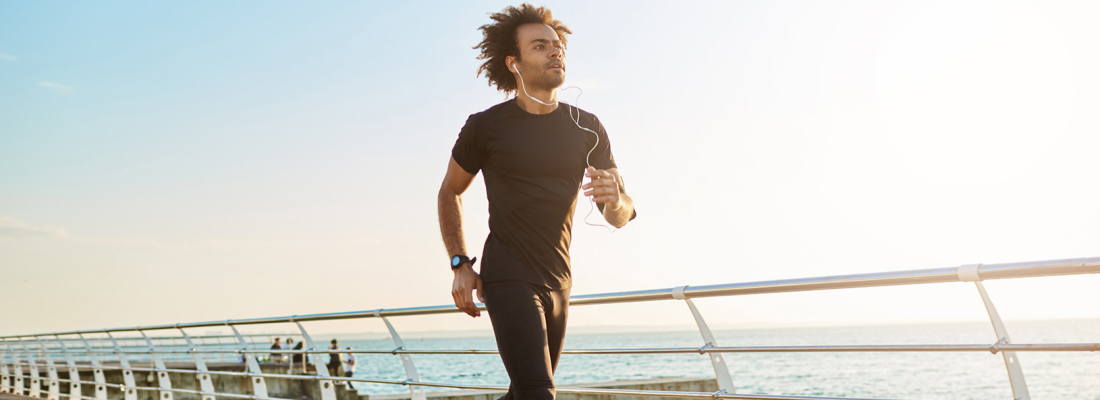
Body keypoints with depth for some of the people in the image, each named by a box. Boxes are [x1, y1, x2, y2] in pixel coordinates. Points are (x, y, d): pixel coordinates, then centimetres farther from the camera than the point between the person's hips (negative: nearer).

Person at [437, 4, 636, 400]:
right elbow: (449, 192, 9)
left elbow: (620, 217, 4)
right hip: (507, 278, -5)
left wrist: (615, 201, -21)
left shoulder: (587, 128, 3)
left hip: (557, 281, 5)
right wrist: (460, 264, -2)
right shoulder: (485, 127, -5)